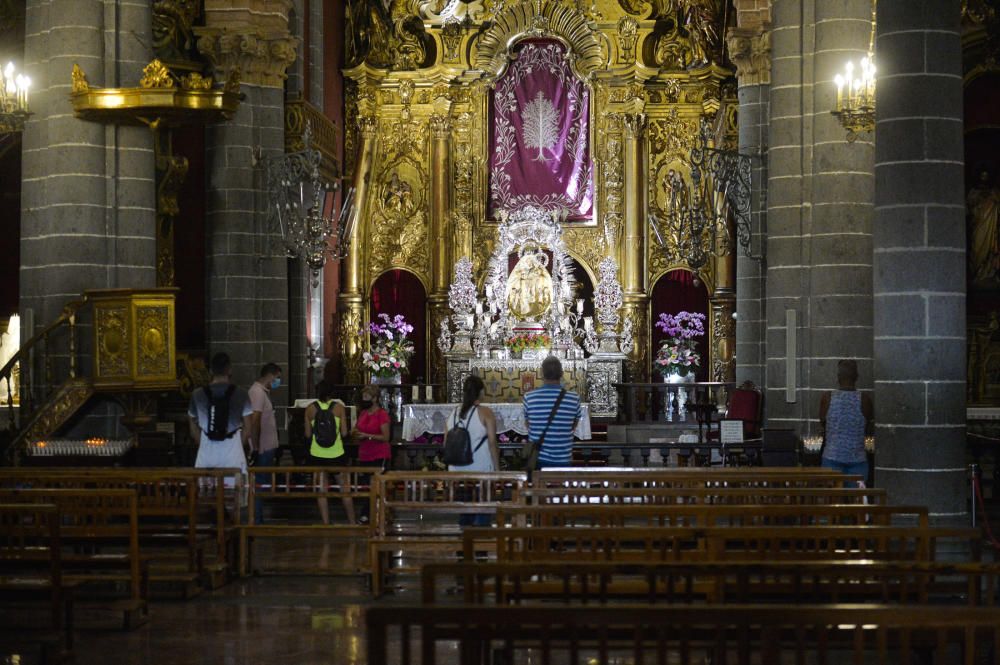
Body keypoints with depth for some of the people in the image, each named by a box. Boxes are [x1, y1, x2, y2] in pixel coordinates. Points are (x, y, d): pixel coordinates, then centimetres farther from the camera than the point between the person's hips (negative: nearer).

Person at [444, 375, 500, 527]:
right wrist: (497, 468, -2)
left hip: (458, 471, 5)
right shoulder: (485, 413, -7)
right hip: (481, 470, -5)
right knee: (482, 512, 1)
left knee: (464, 515, 13)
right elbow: (492, 443, -9)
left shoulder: (453, 414, 7)